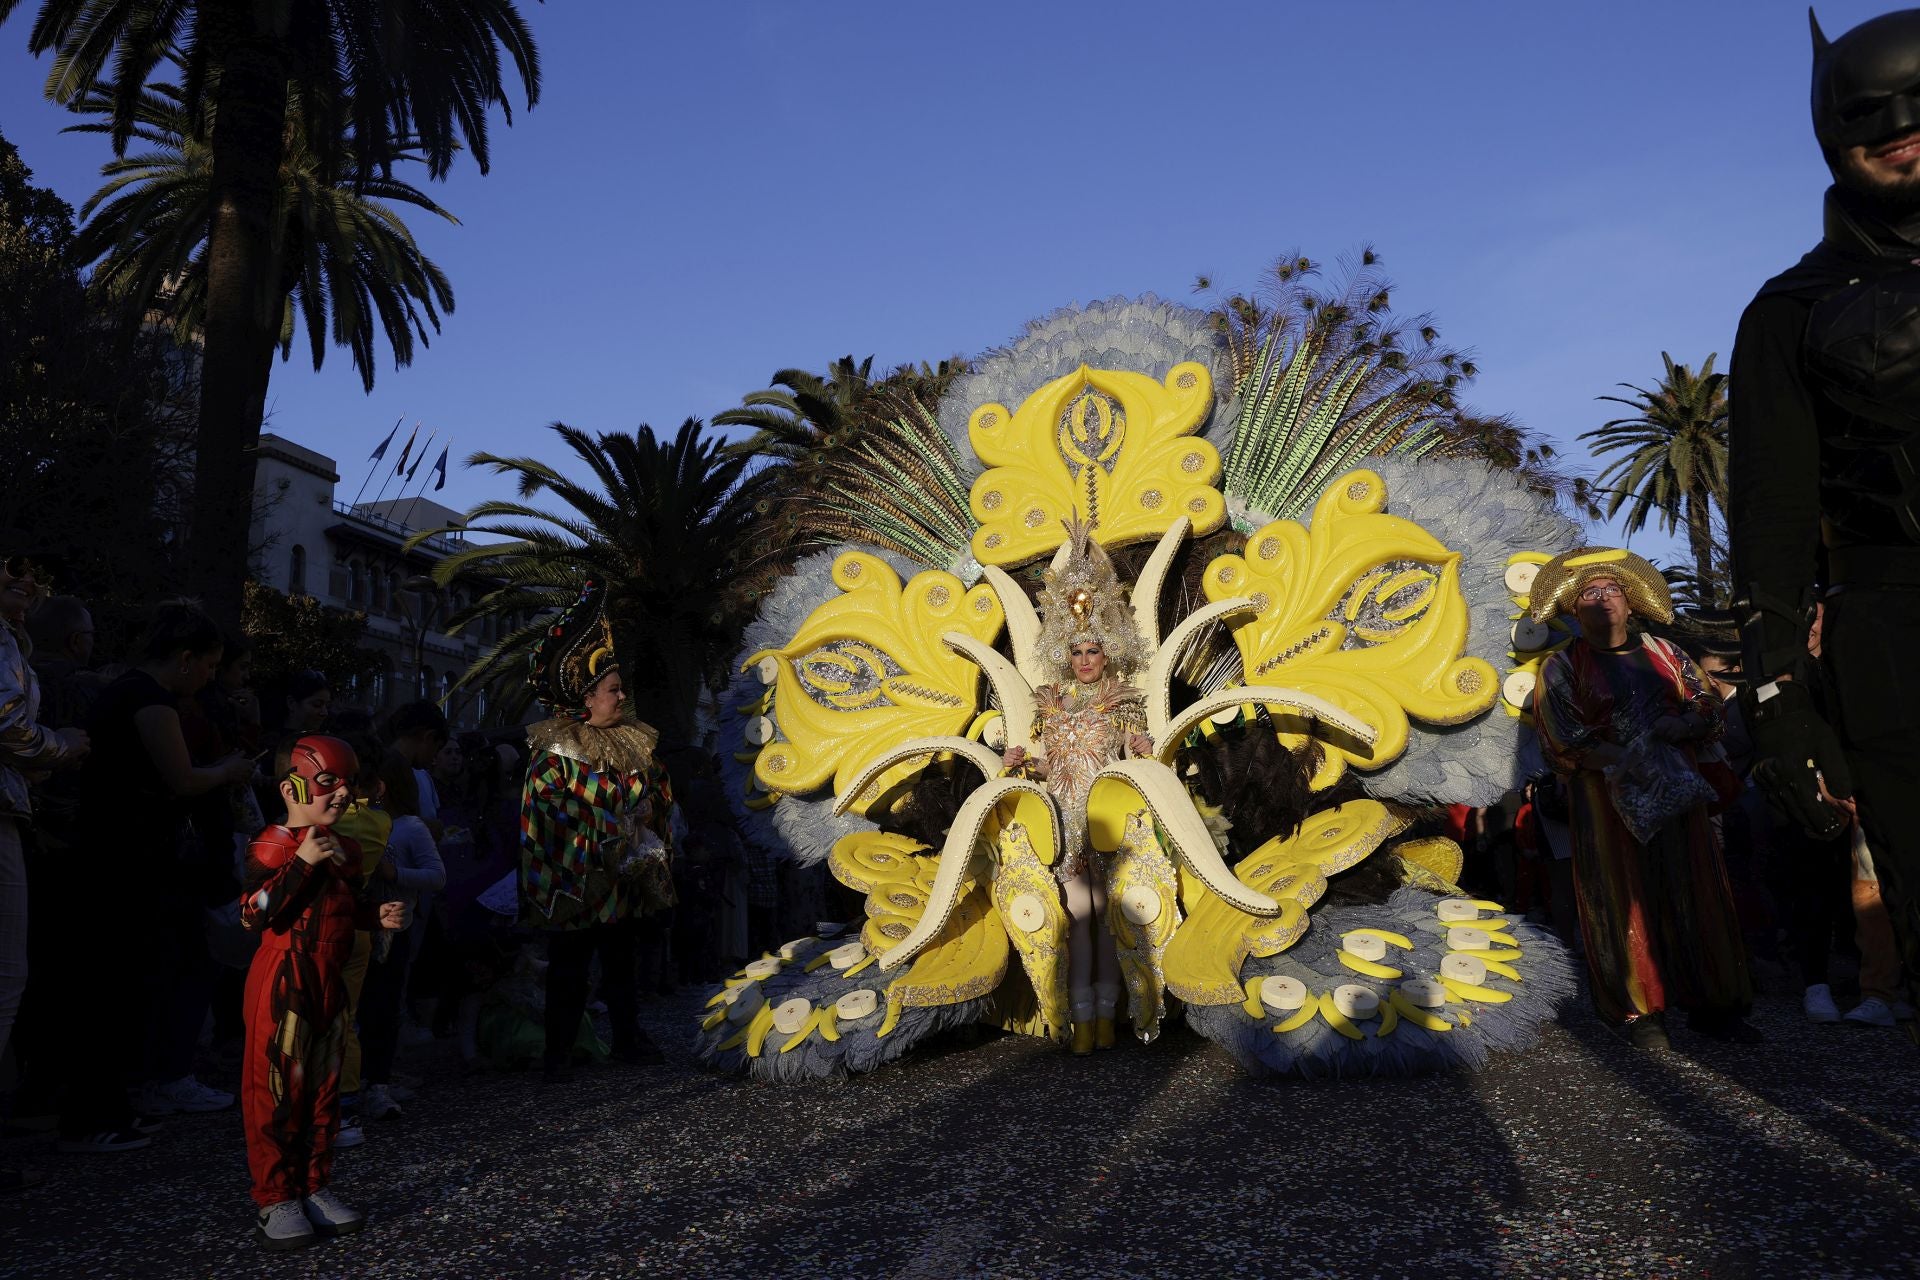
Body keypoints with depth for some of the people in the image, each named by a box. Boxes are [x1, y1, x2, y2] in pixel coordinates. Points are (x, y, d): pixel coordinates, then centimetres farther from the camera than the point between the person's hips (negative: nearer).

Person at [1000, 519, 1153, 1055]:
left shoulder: (1124, 700, 4)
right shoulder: (1054, 699, 11)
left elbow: (1136, 758, 2)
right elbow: (1050, 763, 12)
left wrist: (1145, 750, -19)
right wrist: (1021, 761, -6)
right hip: (1067, 815, 2)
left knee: (1106, 911, -1)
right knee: (1078, 912, -1)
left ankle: (1106, 1011, 7)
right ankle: (1083, 1016, 2)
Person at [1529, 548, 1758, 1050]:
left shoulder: (1664, 653, 15)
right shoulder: (1562, 668, 4)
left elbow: (1708, 707, 10)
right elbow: (1564, 741, -7)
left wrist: (1682, 725, -12)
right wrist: (1626, 758, -17)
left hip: (1677, 791, 4)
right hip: (1608, 800, -3)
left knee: (1697, 893, 2)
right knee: (1625, 900, -2)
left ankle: (1713, 1003, 10)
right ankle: (1639, 1012, 6)